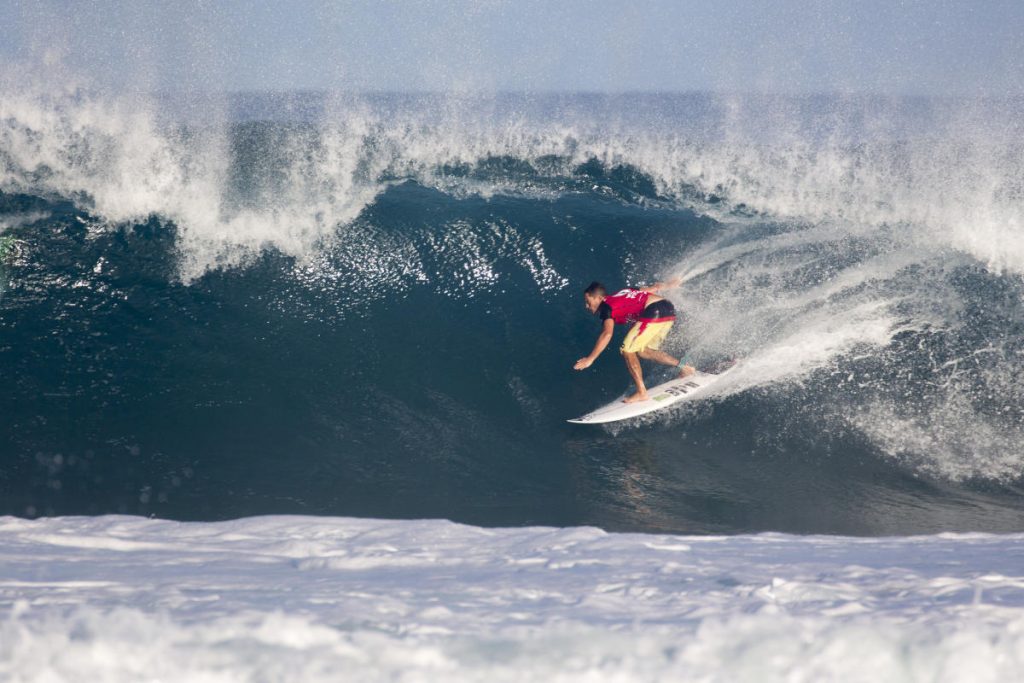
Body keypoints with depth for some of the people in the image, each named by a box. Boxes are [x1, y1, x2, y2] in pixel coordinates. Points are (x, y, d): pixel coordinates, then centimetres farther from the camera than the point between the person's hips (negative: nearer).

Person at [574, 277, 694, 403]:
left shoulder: (607, 306, -1)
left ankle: (641, 393, -5)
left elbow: (607, 334, -16)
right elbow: (653, 288, 29)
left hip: (655, 311, -9)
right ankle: (682, 365, 16)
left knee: (627, 350, -3)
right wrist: (668, 285, 48)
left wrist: (590, 359, -19)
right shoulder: (622, 294, 23)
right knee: (643, 351, 19)